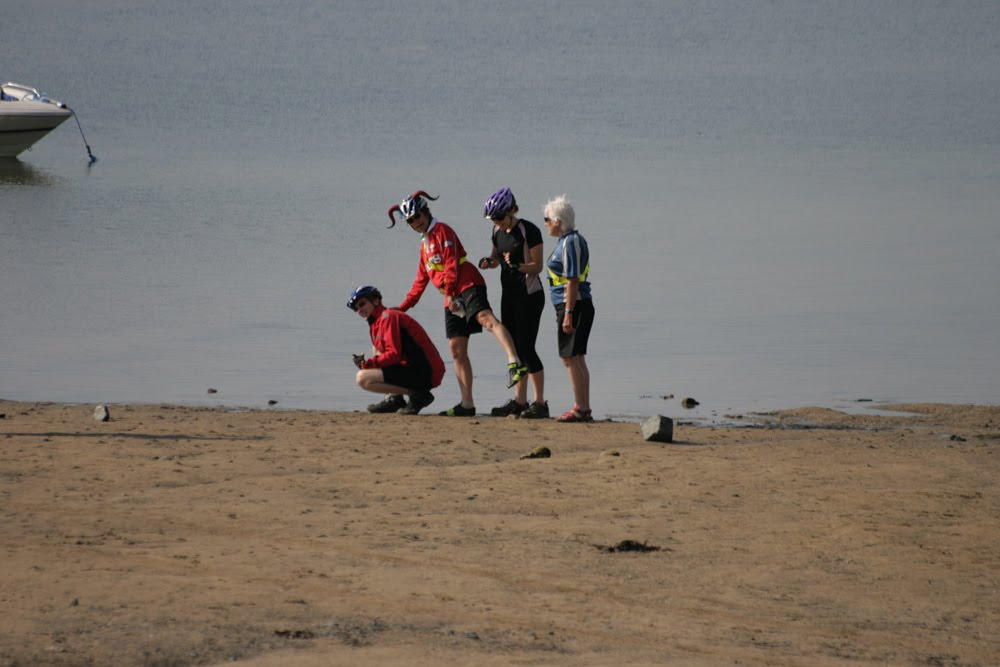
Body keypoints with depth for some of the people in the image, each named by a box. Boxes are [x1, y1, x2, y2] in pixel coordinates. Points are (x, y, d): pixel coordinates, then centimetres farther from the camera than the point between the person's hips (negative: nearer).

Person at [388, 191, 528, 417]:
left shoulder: (442, 231, 3)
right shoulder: (424, 244, 28)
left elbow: (451, 263, -9)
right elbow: (421, 280, 37)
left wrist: (449, 293, -16)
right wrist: (404, 306, 39)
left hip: (468, 286, -9)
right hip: (452, 300, 9)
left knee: (485, 318, -35)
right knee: (457, 350, 5)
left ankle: (514, 362, -59)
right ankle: (467, 404, 7)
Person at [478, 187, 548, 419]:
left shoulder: (529, 231, -14)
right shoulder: (498, 231, 7)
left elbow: (537, 266, -14)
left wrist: (517, 265, -30)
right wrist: (488, 262, -2)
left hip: (529, 295, -8)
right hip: (509, 294, 8)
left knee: (526, 348, -10)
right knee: (513, 348, 9)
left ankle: (540, 403, -6)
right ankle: (520, 400, 15)